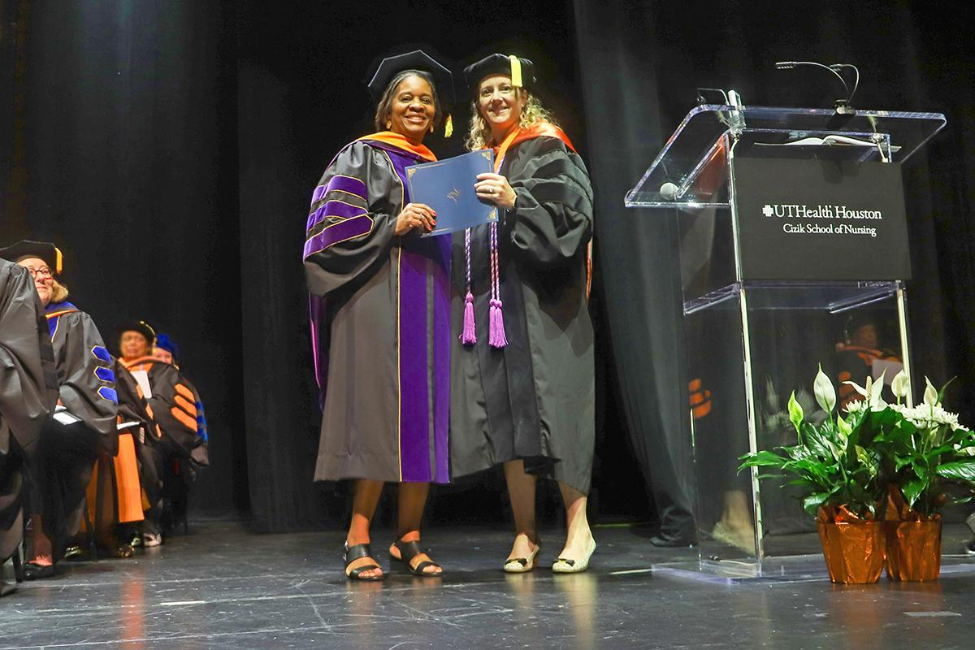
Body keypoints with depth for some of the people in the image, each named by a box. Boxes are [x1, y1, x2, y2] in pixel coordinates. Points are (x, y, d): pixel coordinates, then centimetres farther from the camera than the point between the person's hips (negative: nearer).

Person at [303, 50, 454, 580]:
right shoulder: (361, 157, 6)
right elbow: (332, 223, -5)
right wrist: (393, 225, -15)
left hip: (431, 301, 6)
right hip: (380, 296, -6)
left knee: (425, 418, 1)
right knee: (380, 412, -13)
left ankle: (409, 538, 6)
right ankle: (358, 540, -8)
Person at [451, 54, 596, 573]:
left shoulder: (548, 150, 3)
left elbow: (569, 212, -12)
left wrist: (515, 201, -24)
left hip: (538, 301, -5)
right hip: (486, 303, 6)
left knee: (550, 407, -9)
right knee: (504, 413, 2)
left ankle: (578, 528, 0)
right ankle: (524, 534, 7)